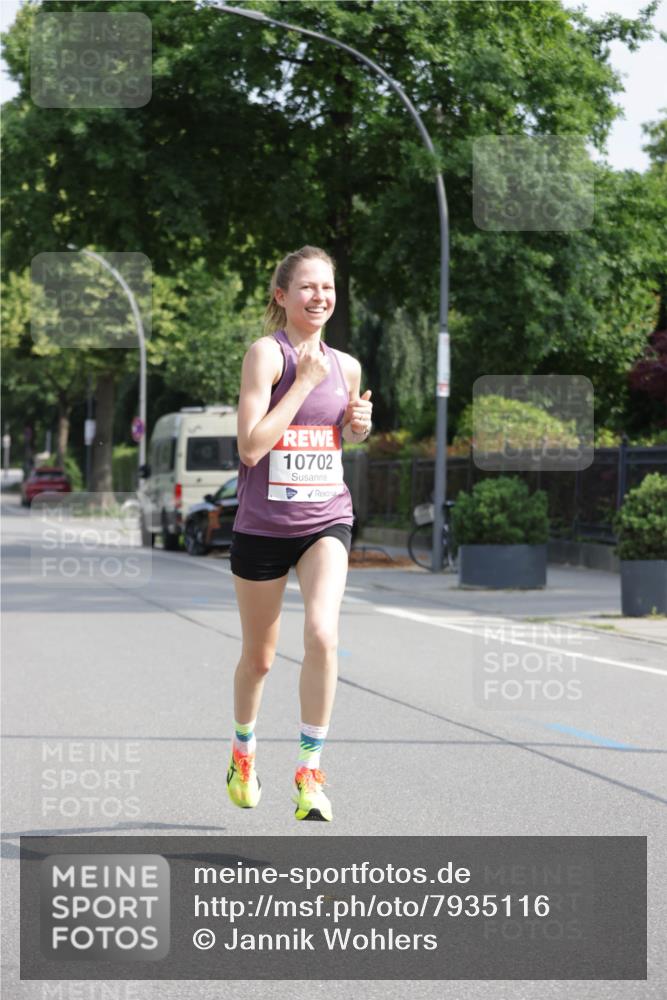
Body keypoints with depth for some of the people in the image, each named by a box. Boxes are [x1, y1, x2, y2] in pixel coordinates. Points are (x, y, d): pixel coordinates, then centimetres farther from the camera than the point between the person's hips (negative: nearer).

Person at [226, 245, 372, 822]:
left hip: (326, 520, 3)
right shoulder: (267, 353, -11)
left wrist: (360, 425, 1)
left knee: (323, 635, -21)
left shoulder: (346, 366, 6)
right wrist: (305, 380, -20)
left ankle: (310, 772, -11)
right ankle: (243, 752, 41)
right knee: (259, 656, 12)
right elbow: (250, 447, -21)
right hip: (263, 524, -3)